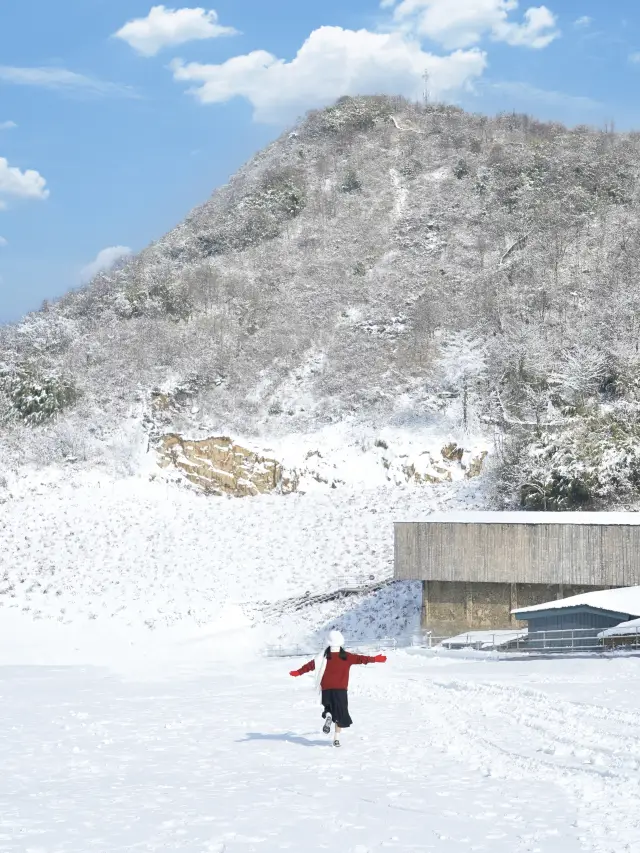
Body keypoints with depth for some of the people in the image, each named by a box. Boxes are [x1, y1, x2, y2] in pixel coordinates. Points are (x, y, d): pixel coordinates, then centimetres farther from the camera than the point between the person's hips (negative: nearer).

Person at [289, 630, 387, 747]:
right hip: (341, 689, -1)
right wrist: (375, 659, 9)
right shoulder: (346, 657, -3)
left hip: (326, 689, 1)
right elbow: (360, 658, 0)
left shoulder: (325, 656, -3)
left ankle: (328, 716, -14)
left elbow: (311, 665, -3)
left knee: (329, 709, 22)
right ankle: (336, 738, -2)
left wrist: (298, 672, 5)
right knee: (340, 713, 7)